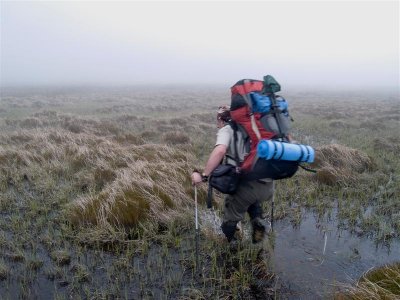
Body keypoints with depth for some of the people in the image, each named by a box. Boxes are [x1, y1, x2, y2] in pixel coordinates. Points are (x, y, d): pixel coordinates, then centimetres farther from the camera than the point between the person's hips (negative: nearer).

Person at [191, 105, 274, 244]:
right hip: (267, 186, 6)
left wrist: (204, 175, -12)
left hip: (247, 184, -6)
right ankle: (258, 220, 20)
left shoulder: (226, 130, 4)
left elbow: (220, 151, -17)